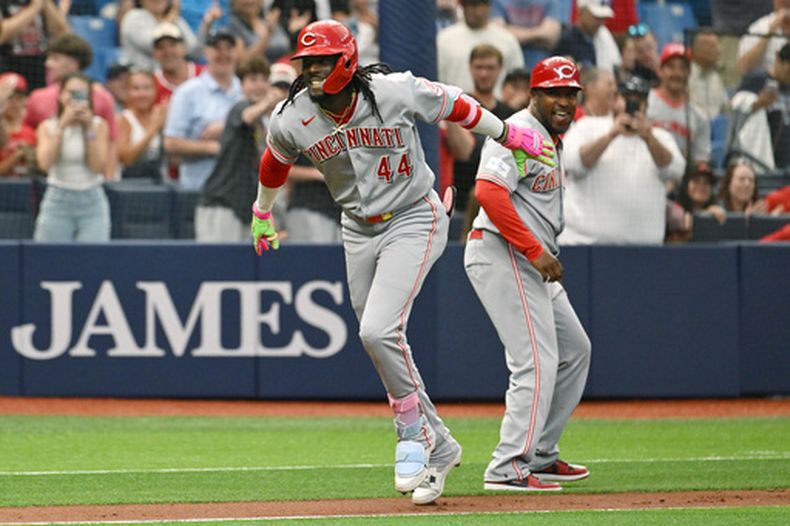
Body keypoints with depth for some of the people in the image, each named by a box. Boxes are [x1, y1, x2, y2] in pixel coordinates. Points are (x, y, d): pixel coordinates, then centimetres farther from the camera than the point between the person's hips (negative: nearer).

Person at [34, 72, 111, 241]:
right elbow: (45, 163, -11)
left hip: (92, 201, 0)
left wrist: (90, 129, -9)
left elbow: (98, 166, -6)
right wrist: (62, 125, -11)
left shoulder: (99, 125, 5)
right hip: (57, 200, 0)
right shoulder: (48, 126, 6)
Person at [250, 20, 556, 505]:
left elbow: (455, 106, -4)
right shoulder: (292, 121, -10)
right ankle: (439, 448, 22)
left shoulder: (396, 92, -20)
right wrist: (262, 214, 27)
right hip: (359, 231, 5)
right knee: (380, 340, 8)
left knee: (379, 330, -22)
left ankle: (414, 431, -2)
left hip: (414, 222, -5)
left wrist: (511, 135, 7)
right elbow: (275, 162, 12)